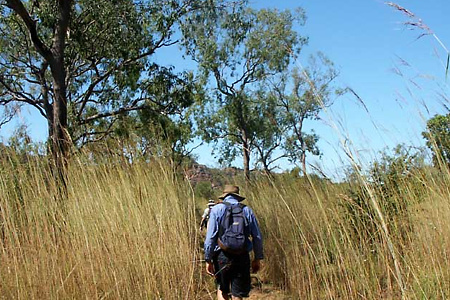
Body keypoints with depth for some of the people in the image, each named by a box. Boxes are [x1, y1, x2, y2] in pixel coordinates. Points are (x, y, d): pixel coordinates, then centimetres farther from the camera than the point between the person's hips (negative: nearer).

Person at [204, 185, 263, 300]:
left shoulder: (217, 209, 0)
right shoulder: (247, 210, 7)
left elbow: (210, 237, -6)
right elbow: (257, 237, 7)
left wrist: (208, 260, -1)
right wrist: (257, 258, 15)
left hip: (222, 255, -1)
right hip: (242, 256, 1)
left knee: (222, 290, 18)